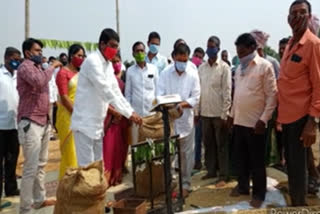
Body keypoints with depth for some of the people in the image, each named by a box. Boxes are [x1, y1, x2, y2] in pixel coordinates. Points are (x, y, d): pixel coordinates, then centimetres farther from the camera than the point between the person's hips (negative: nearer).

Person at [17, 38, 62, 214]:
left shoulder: (37, 67, 19)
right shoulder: (25, 67, -8)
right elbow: (39, 81, -29)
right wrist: (52, 66, -15)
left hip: (43, 121, 9)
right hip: (30, 123, -9)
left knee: (41, 164, 15)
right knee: (31, 168, -6)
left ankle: (39, 199, 26)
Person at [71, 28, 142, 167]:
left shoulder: (108, 64, 12)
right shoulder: (92, 61, -16)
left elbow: (116, 91, 12)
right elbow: (106, 91, -22)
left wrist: (131, 111, 2)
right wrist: (129, 113, -21)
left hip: (98, 123, 9)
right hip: (85, 122, -9)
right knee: (86, 166, -5)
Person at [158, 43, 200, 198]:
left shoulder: (193, 74, -2)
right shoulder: (165, 73, -1)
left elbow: (195, 98, -4)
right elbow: (160, 95, -5)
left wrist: (182, 104, -22)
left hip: (186, 119, 0)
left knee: (186, 154, 8)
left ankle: (185, 184, 21)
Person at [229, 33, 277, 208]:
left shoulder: (265, 66, -8)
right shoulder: (239, 68, 12)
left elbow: (272, 95, -11)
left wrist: (263, 119, -16)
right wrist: (232, 114, 15)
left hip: (255, 122, -6)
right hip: (239, 121, 6)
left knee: (256, 160, 5)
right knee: (241, 157, 15)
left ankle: (258, 193, 19)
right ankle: (243, 186, 31)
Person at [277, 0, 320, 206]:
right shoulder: (290, 44, 12)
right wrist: (280, 112, 15)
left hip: (300, 115, -8)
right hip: (287, 114, 8)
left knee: (297, 165, 1)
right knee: (290, 162, 16)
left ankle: (300, 205, 16)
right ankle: (294, 201, 31)